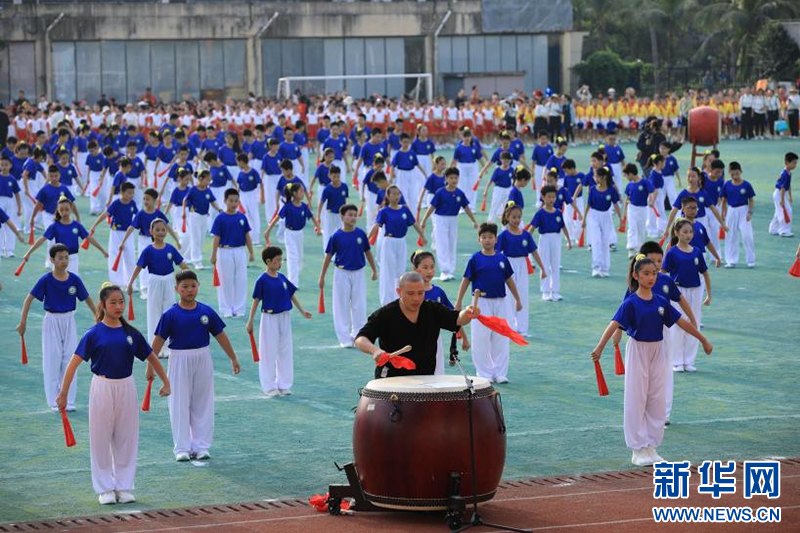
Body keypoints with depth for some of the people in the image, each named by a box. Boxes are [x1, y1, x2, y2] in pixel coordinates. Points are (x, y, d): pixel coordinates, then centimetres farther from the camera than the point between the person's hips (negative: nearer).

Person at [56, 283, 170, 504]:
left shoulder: (131, 333, 2)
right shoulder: (94, 334, -7)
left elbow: (151, 358, 12)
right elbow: (74, 363, -9)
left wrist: (166, 382, 13)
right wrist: (63, 394, -13)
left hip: (126, 388, 3)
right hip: (102, 387, -3)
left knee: (126, 438, 7)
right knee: (101, 438, 4)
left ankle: (124, 487, 17)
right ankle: (105, 489, 13)